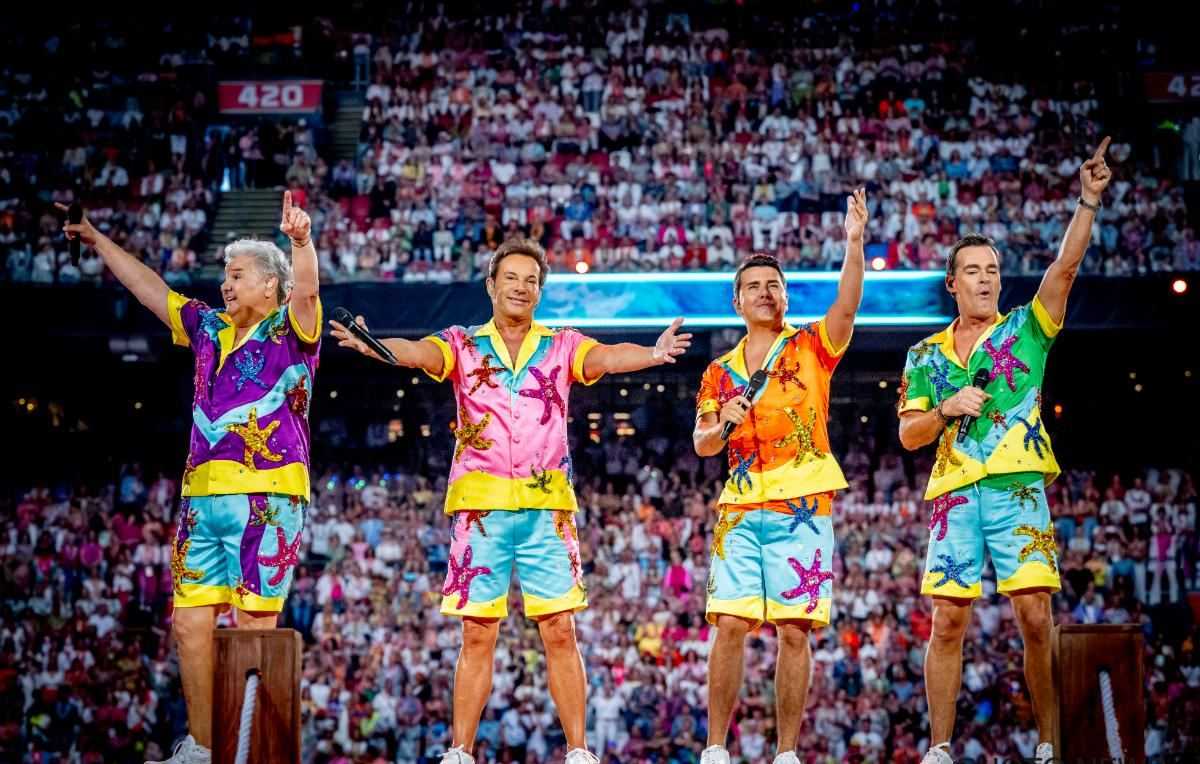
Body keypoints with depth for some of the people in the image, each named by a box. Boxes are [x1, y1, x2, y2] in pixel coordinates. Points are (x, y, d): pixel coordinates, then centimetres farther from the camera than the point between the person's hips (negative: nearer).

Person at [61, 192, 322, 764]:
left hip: (266, 498, -7)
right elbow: (149, 287, 28)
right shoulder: (210, 329, 19)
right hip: (202, 497, 7)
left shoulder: (290, 331, 1)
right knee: (190, 622, 6)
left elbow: (305, 289, -19)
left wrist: (302, 240, -38)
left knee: (254, 624, -7)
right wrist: (98, 240, 32)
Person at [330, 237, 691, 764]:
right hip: (481, 505, 0)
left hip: (547, 507, 0)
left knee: (560, 632, -1)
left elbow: (607, 357, -11)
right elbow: (419, 352, -13)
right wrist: (373, 346, -35)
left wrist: (653, 354, -33)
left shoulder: (562, 346, 8)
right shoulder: (463, 344, 7)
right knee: (477, 636, 3)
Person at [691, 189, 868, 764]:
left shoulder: (811, 347, 7)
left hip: (802, 508, -2)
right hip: (740, 510, 2)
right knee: (729, 626, -4)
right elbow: (701, 445, 12)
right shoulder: (720, 371, 15)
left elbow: (847, 306, -12)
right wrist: (722, 422, -10)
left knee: (794, 631, -3)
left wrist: (854, 243, -27)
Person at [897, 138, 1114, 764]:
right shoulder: (926, 354, 15)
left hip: (1018, 489, -2)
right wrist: (946, 408, -7)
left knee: (1035, 618, -9)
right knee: (947, 623, 0)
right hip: (954, 494, 2)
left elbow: (1065, 267, -4)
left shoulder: (1025, 330, 10)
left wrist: (1088, 202, -14)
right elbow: (908, 435, 12)